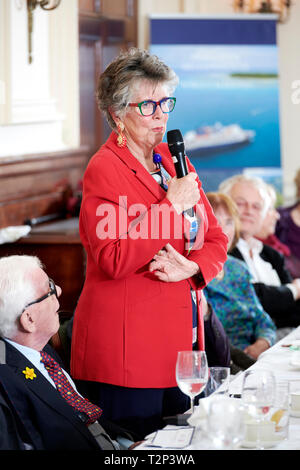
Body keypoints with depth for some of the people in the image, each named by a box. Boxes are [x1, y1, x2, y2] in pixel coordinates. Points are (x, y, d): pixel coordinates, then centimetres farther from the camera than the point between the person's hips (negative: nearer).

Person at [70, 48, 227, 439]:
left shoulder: (175, 161, 13)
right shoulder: (104, 169, -10)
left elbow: (216, 241, 13)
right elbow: (112, 260, -21)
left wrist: (191, 266, -9)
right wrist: (172, 205, -19)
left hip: (182, 338, 7)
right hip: (125, 345, -7)